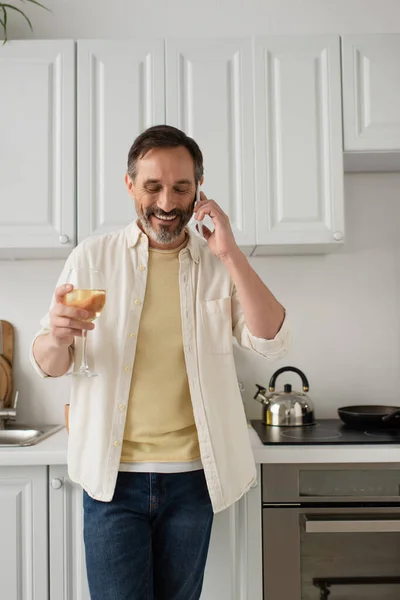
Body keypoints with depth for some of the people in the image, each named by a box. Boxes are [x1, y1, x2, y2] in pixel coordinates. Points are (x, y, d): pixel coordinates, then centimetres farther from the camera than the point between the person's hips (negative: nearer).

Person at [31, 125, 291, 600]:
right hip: (113, 474, -1)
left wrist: (230, 254, -17)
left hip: (192, 476, 2)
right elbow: (48, 365, 1)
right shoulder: (92, 257, 0)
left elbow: (271, 343, -9)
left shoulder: (220, 265, 2)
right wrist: (57, 338, -23)